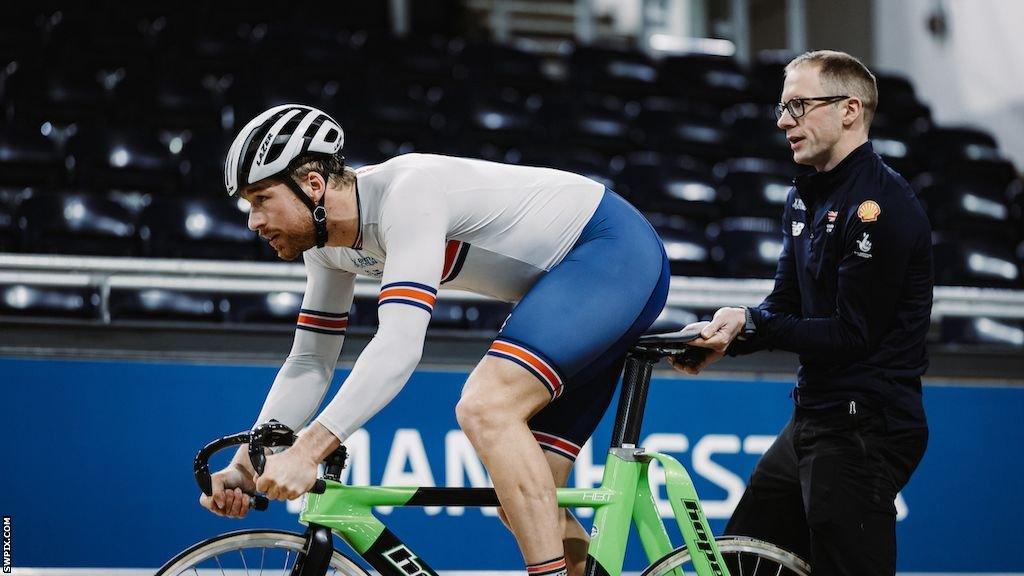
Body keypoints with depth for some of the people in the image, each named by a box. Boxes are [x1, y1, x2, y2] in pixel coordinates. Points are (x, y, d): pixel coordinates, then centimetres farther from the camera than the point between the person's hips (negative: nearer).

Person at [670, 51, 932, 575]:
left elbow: (853, 334, -19)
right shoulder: (805, 197, 14)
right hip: (812, 421, 10)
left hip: (864, 429, -10)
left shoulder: (880, 206, -16)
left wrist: (751, 324, -21)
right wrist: (726, 338, -6)